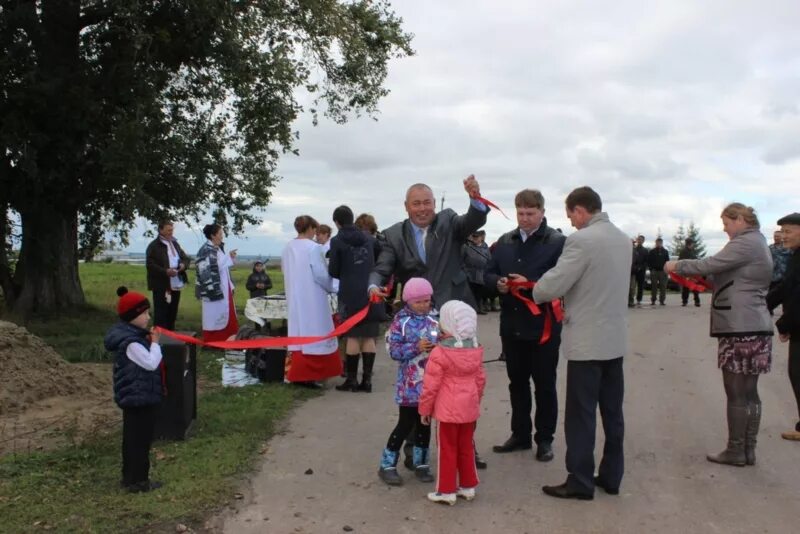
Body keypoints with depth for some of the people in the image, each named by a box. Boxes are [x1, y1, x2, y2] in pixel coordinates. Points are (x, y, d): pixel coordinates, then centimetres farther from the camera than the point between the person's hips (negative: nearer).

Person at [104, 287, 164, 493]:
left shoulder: (130, 335, 8)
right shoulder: (130, 342, -24)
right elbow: (151, 363, -23)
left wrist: (148, 342, 5)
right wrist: (154, 343, -13)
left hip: (134, 396, 11)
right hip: (139, 397, -11)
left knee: (132, 438, 18)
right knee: (140, 439, 0)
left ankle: (130, 477, 29)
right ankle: (138, 480, 9)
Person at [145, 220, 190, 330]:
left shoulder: (175, 244, 17)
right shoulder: (153, 246, -7)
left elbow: (185, 258, 18)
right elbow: (150, 264, -15)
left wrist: (184, 264, -5)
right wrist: (165, 271, -25)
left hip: (176, 285, 7)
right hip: (161, 286, -7)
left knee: (172, 314, 14)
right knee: (161, 315, -6)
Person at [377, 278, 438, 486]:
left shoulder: (434, 319, 4)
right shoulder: (401, 321, -9)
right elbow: (394, 351, -13)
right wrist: (416, 348, -25)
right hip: (410, 384, -4)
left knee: (425, 422, 13)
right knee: (406, 423, 1)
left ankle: (421, 463, 28)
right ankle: (387, 465, 14)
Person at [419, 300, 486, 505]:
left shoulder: (439, 352, -18)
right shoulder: (476, 350, 1)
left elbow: (431, 385, -15)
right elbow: (480, 379, 10)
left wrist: (424, 409, -3)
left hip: (447, 410, -6)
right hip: (469, 408, 6)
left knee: (447, 449, 6)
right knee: (466, 447, 17)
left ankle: (446, 490, 14)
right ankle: (468, 486, 27)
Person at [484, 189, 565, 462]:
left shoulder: (558, 242, -9)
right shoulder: (504, 241, 10)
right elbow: (489, 273, 12)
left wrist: (530, 283, -25)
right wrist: (498, 282, -10)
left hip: (543, 326, -5)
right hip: (511, 325, 5)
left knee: (545, 385, 8)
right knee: (517, 383, 16)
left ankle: (545, 439, 21)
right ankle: (520, 434, 29)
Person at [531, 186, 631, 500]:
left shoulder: (582, 240, -18)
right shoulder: (623, 238, 9)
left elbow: (552, 285, -19)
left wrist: (535, 293, 2)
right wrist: (573, 302, 15)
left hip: (587, 340, -8)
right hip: (615, 338, 8)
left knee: (581, 414, 1)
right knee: (612, 411, 14)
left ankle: (580, 482, 10)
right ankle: (611, 477, 23)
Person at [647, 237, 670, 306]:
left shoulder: (665, 252, 12)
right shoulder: (652, 251, 7)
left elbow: (667, 261, 10)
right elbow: (648, 261, 4)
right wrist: (651, 268, -8)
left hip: (663, 271, 1)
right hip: (654, 271, -1)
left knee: (663, 286, -2)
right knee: (654, 286, 0)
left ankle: (662, 301, 1)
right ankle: (653, 301, 4)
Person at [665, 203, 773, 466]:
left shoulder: (745, 243, -13)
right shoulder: (757, 243, 19)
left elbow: (710, 264, -16)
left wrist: (678, 265, -3)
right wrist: (702, 278, 10)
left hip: (740, 328, -10)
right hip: (753, 326, 10)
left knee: (736, 394, -2)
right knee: (749, 393, 12)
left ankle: (735, 451, 6)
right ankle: (748, 450, 18)